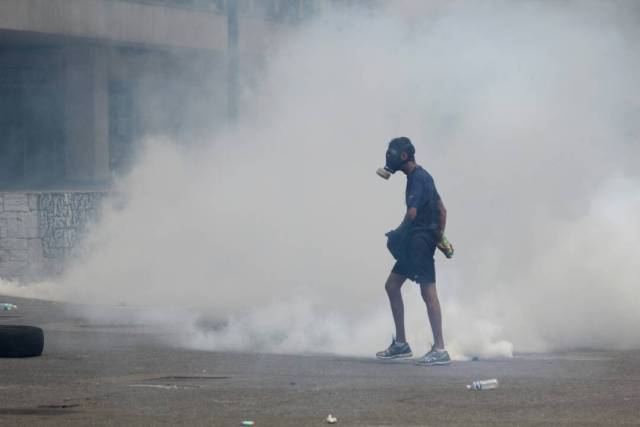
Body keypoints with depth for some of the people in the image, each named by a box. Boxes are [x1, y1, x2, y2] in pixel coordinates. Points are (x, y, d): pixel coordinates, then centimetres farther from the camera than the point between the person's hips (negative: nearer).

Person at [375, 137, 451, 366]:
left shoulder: (418, 178, -14)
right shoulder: (422, 177, 18)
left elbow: (412, 212, -25)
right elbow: (441, 209, 21)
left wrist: (397, 235, -10)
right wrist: (440, 235, 15)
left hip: (421, 239, -11)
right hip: (414, 241, 11)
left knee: (428, 291, -13)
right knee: (392, 285, 14)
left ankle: (440, 350, -16)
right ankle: (400, 343, 18)